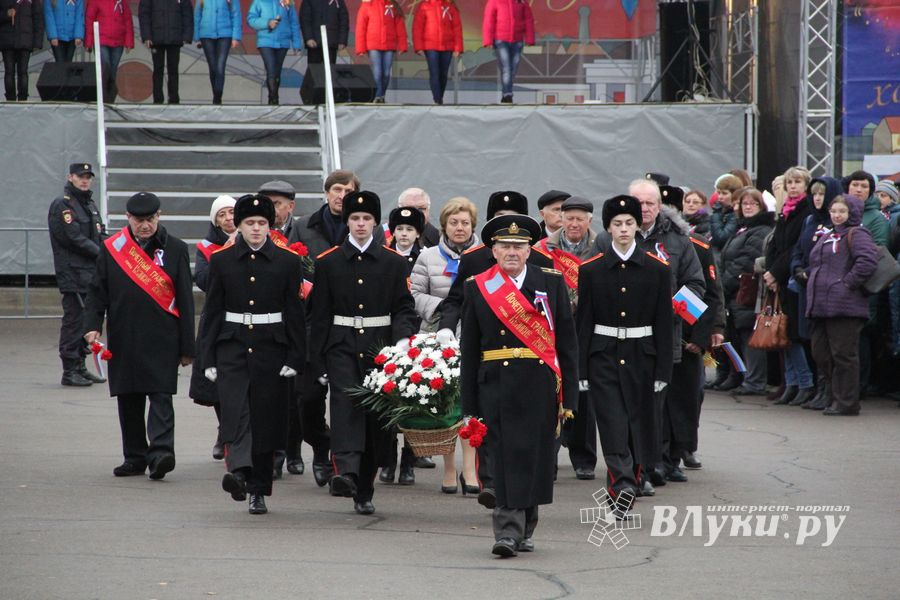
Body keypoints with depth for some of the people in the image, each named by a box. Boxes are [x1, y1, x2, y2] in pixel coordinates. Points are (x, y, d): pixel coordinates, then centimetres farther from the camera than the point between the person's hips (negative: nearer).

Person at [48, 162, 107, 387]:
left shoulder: (90, 205, 19)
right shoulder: (62, 205, -9)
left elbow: (101, 235, 17)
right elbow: (74, 239, -16)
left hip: (91, 273, 9)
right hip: (73, 273, -9)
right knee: (74, 320, -8)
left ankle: (80, 367, 18)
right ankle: (70, 371, -6)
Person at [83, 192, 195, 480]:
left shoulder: (175, 249, 3)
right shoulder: (111, 248, 8)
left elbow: (185, 302, 3)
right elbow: (97, 291, 10)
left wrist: (186, 348, 1)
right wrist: (92, 326, -7)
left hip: (162, 340, -3)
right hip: (123, 341, 3)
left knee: (160, 396, -12)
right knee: (128, 400, 7)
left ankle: (160, 453, -19)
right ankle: (135, 457, 16)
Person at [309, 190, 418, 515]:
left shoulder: (394, 262, 6)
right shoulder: (328, 262, 5)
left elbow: (404, 308, 4)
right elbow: (320, 312, 6)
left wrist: (402, 339, -14)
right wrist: (318, 355, 3)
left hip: (380, 348, 1)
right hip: (342, 347, -1)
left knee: (375, 414, 4)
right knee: (345, 401, -23)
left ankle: (364, 491, 13)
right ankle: (346, 473, -39)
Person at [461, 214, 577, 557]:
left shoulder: (552, 283, 7)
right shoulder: (477, 287, 7)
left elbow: (566, 344, 5)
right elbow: (469, 349, 7)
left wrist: (569, 396, -1)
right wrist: (469, 404, 3)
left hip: (540, 386, 0)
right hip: (496, 384, 0)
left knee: (533, 458, 2)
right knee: (505, 457, -6)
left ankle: (524, 531, 15)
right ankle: (508, 531, -8)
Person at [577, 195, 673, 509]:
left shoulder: (658, 269, 2)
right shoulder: (591, 270, 1)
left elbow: (664, 322, 2)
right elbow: (583, 321, 2)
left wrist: (663, 370, -2)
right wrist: (581, 370, -2)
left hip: (641, 357, 1)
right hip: (603, 357, -1)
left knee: (638, 423, 5)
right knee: (613, 424, -12)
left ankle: (620, 492, 16)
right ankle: (625, 486, -22)